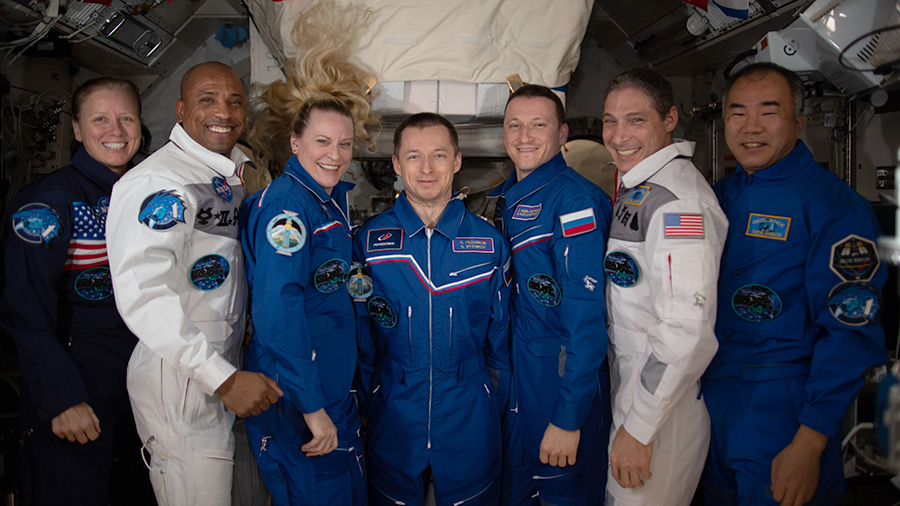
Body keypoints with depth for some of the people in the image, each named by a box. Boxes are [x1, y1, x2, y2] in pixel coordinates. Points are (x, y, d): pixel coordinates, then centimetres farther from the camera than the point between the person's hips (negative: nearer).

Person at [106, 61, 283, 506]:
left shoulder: (232, 176, 10)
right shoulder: (159, 183, -19)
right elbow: (142, 295, -30)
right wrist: (223, 378, -31)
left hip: (225, 376, 9)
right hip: (180, 383, -9)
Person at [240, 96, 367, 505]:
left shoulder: (336, 198, 9)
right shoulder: (285, 202, -19)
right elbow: (277, 311, -27)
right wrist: (311, 406, -26)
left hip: (336, 390, 9)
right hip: (294, 395, -9)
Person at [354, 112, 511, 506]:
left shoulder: (490, 242, -2)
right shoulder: (368, 241, -3)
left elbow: (500, 340, 4)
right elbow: (359, 338, 3)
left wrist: (495, 408, 4)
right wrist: (367, 405, 3)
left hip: (470, 422, 1)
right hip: (392, 419, 0)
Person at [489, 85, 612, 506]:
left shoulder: (576, 199, -16)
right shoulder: (501, 201, 7)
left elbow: (588, 315, -21)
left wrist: (569, 416, -23)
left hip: (563, 379, -7)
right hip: (509, 377, 7)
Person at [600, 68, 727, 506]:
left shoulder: (678, 200, -22)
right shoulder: (635, 188, 10)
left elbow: (686, 333, -28)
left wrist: (638, 428, -22)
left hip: (663, 401, -9)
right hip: (628, 382, 9)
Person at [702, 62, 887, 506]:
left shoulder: (833, 204, -13)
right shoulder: (719, 196, 7)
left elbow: (850, 331, -18)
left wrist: (809, 444, -21)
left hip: (784, 414, -6)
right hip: (708, 401, 7)